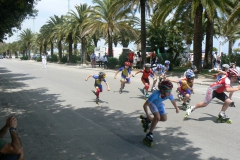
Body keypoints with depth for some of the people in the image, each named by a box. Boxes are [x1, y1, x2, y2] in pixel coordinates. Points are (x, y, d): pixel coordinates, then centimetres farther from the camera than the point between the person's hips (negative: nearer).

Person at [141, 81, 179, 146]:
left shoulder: (169, 95, -31)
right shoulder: (155, 95, -45)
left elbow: (173, 101, -5)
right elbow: (145, 105, -36)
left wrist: (176, 108, 12)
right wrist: (148, 115, -37)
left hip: (159, 104, 5)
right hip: (152, 103, -5)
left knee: (164, 119, 2)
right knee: (157, 117, -24)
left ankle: (148, 120, 22)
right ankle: (149, 134, -8)